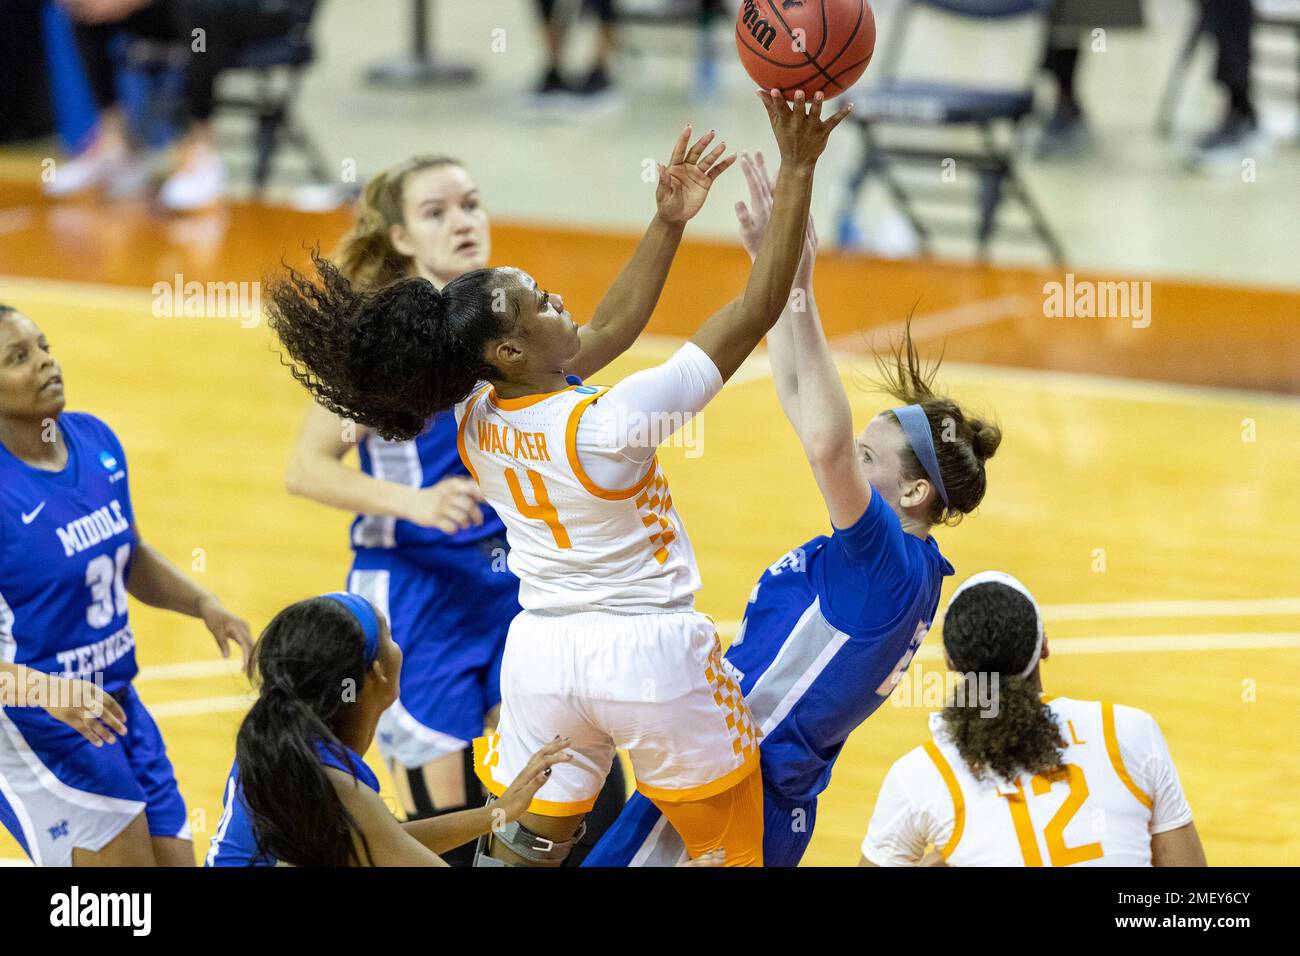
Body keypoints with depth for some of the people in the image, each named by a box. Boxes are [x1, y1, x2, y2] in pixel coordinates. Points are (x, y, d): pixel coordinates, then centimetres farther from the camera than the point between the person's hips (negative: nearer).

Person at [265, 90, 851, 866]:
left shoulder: (476, 420, -5)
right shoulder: (610, 424, -25)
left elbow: (607, 331, 10)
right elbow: (759, 309, -24)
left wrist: (670, 223, 7)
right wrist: (798, 170, -24)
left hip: (542, 650, 6)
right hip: (653, 653, -5)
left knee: (521, 850, 16)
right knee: (729, 847, 15)